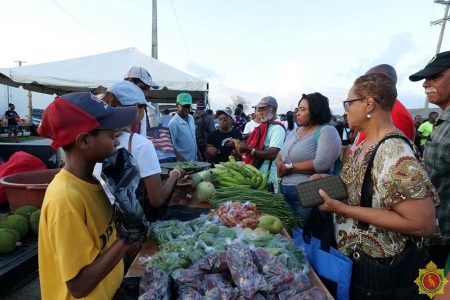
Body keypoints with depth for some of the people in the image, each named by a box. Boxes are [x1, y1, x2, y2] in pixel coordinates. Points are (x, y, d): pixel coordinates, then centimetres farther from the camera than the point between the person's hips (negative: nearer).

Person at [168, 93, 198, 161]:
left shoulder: (191, 118, 6)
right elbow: (171, 146, -17)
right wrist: (183, 161, -21)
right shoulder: (173, 123, -16)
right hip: (182, 162, -7)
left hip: (194, 160, 7)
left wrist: (197, 154, 13)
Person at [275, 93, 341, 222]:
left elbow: (321, 164, -22)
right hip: (284, 190, 7)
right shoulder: (294, 131, 13)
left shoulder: (327, 131, -10)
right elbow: (280, 155, 12)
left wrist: (289, 167, -15)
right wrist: (279, 163, -12)